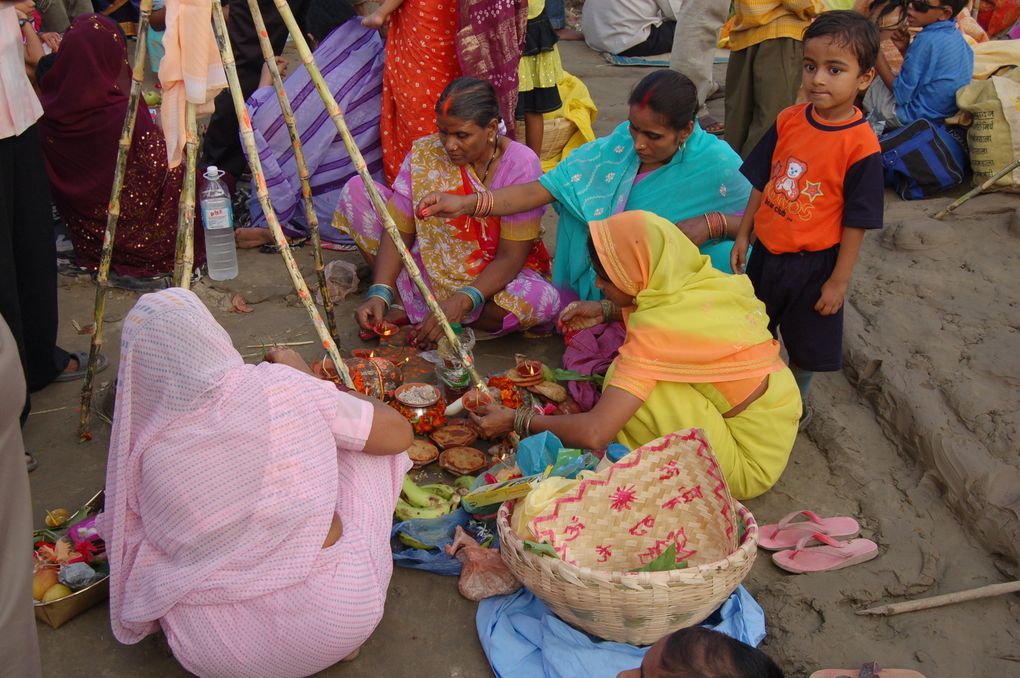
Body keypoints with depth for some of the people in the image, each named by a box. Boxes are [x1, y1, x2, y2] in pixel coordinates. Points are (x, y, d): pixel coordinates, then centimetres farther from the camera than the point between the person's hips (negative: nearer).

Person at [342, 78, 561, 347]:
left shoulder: (521, 165, -21)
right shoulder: (424, 153, -12)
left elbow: (511, 257, -23)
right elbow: (399, 230, -13)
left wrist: (462, 301, -36)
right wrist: (380, 293, -28)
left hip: (494, 275, -2)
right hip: (432, 266, 2)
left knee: (544, 301, -36)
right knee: (356, 189, -9)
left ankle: (417, 313, -19)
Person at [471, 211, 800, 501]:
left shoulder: (656, 331, -27)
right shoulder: (709, 282, -5)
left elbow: (593, 434, -27)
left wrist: (515, 421, -12)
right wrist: (606, 309, 10)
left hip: (750, 466, -8)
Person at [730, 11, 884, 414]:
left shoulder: (861, 145, -21)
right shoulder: (789, 121, -7)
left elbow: (856, 222, -16)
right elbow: (761, 183, 3)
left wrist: (839, 280, -13)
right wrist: (743, 235, 6)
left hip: (813, 264, -4)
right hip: (766, 251, 4)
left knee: (806, 343, 17)